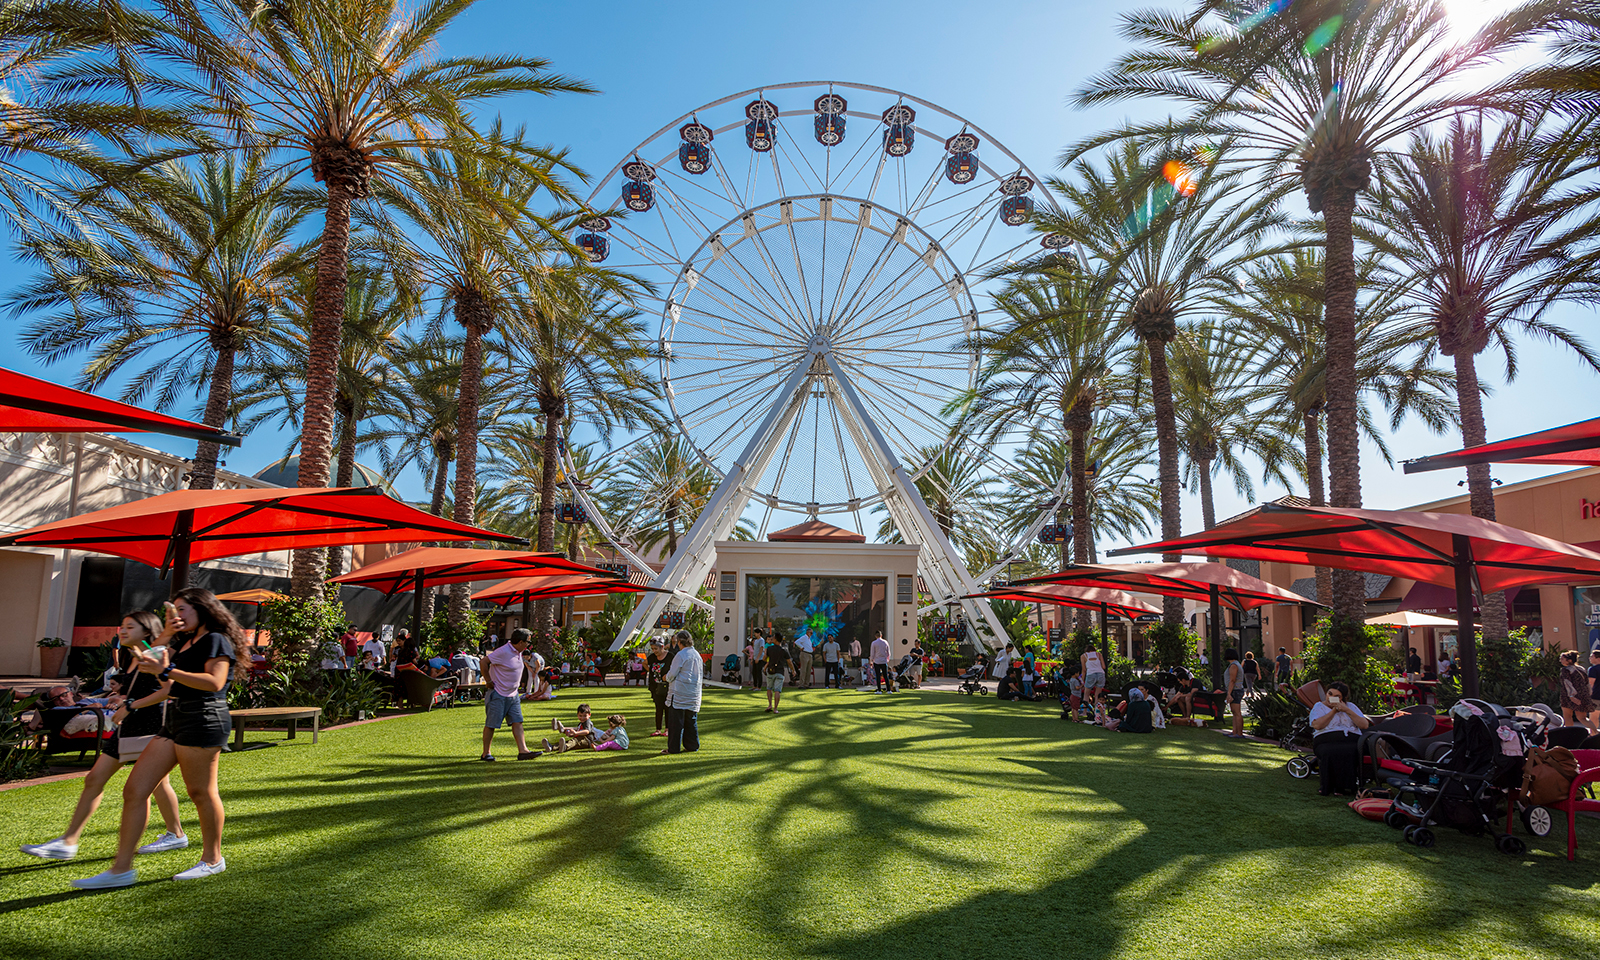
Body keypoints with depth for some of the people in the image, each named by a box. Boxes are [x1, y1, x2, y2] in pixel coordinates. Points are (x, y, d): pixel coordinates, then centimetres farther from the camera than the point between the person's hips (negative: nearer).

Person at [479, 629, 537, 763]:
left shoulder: (518, 652, 8)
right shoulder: (503, 652, -21)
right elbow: (483, 662, -21)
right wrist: (489, 681, -16)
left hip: (513, 694, 8)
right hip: (498, 695, -8)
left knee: (517, 722, 2)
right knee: (491, 725, 2)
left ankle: (522, 751, 1)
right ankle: (485, 753, 13)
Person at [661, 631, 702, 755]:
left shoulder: (681, 655, -13)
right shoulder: (697, 654, 10)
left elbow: (671, 674, -13)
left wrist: (667, 677, 11)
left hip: (679, 693, -7)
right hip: (694, 693, 7)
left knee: (676, 721, -1)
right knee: (690, 721, 13)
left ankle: (674, 748, 1)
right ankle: (692, 745, 15)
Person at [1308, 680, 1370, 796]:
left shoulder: (1351, 707, 22)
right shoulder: (1319, 707, 16)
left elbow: (1364, 725, 7)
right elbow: (1317, 725, -5)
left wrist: (1347, 710, 0)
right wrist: (1334, 711, -1)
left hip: (1351, 740, 1)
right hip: (1326, 741, -1)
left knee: (1349, 753, -35)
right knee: (1330, 753, -37)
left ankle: (1345, 786, -25)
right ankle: (1328, 787, -25)